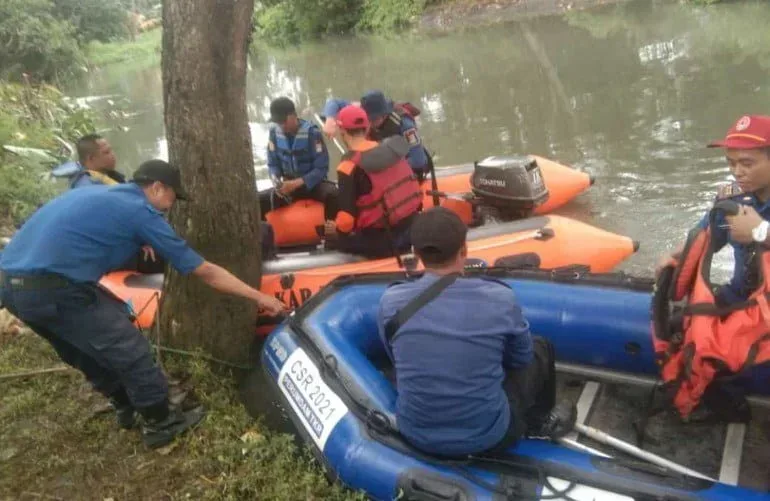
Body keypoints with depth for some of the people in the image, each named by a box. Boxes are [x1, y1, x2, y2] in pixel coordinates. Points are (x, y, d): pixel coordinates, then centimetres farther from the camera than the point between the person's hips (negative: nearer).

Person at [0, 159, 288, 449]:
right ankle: (160, 424, 20)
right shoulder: (141, 212, -3)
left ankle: (127, 406, 43)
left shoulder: (100, 194, 19)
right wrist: (258, 297, 8)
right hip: (50, 287, -10)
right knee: (129, 351, 5)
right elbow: (205, 272, 0)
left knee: (88, 351, 27)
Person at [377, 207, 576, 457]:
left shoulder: (391, 302, -14)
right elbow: (521, 358, 1)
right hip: (487, 438, -2)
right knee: (540, 349, 20)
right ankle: (537, 423, 45)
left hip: (415, 435, 2)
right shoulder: (499, 298, -18)